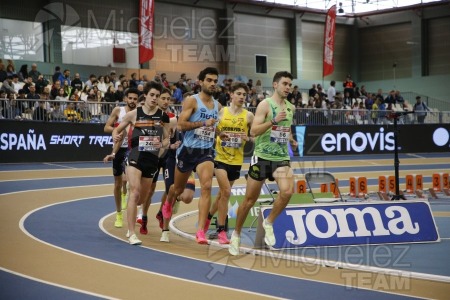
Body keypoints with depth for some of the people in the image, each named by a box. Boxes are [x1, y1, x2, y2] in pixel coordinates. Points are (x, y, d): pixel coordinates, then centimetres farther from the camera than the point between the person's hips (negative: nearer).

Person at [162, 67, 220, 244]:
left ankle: (201, 231, -20)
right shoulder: (192, 101, -8)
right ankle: (168, 204, 54)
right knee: (178, 188, 16)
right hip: (188, 150, -3)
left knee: (206, 187, -19)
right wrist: (203, 123, -26)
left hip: (206, 152, 3)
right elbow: (181, 124, -19)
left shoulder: (217, 105, 9)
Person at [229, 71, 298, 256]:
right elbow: (253, 131, -19)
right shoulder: (265, 105, -9)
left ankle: (269, 223, 3)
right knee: (250, 199, 4)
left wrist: (291, 140, 10)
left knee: (287, 191, -21)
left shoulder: (290, 107, 10)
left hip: (281, 158, 4)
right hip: (262, 157, -4)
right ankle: (236, 235, 24)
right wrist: (273, 121, -29)